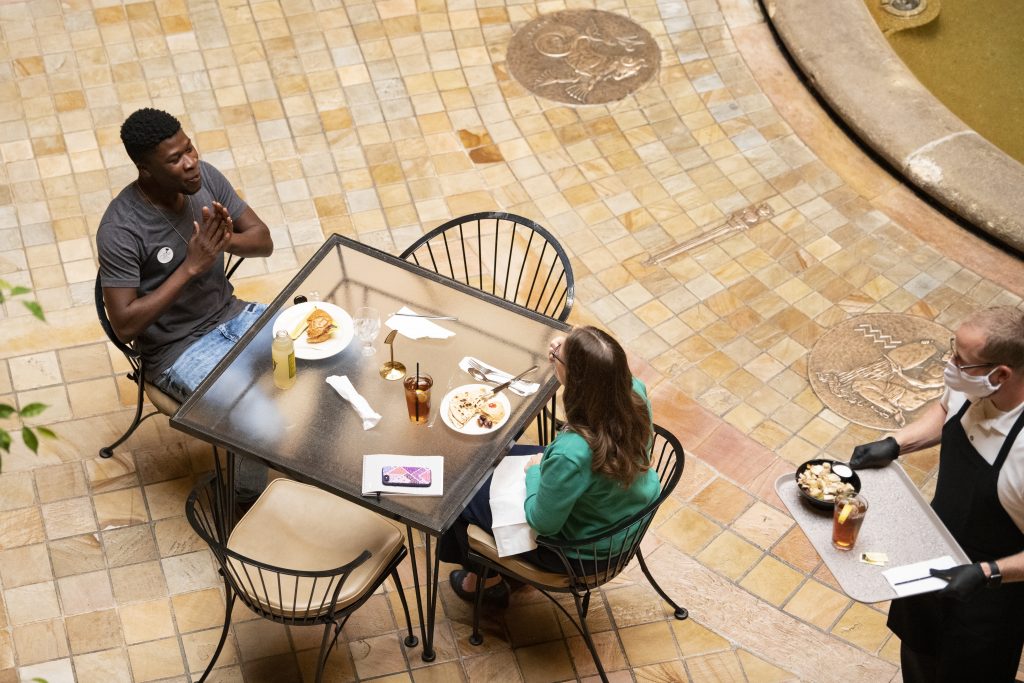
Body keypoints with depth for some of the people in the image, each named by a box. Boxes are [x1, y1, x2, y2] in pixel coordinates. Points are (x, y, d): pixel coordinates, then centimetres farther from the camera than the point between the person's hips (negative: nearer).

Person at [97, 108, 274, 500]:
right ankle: (251, 498, 4)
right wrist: (192, 265, -29)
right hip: (176, 349, -6)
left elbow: (264, 241, 0)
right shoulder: (120, 230, -24)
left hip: (230, 313, 6)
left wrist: (228, 240, -24)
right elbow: (125, 326, -25)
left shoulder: (205, 177, -7)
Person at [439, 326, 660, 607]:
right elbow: (609, 379, 4)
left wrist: (534, 471, -7)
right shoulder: (635, 393, -24)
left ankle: (487, 581, 42)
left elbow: (543, 522, -24)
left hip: (575, 547, -7)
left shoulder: (572, 453, -43)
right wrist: (566, 355, -12)